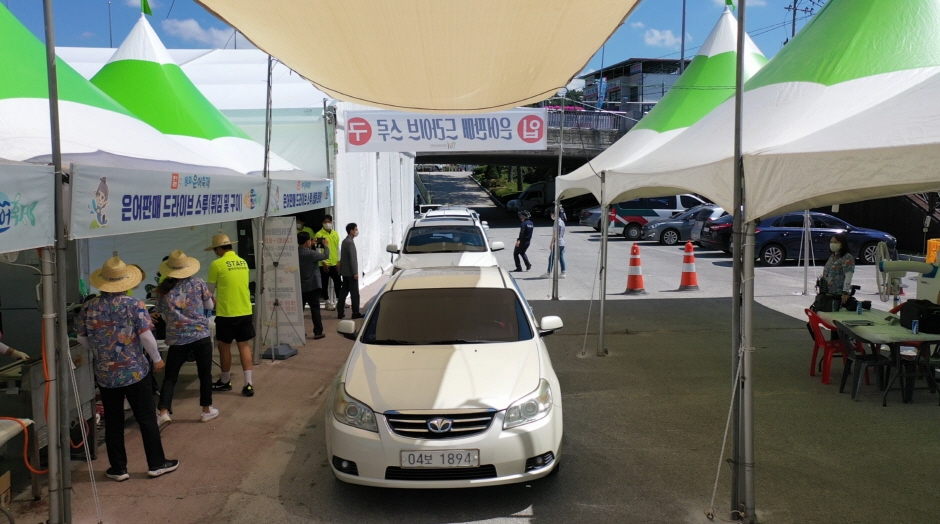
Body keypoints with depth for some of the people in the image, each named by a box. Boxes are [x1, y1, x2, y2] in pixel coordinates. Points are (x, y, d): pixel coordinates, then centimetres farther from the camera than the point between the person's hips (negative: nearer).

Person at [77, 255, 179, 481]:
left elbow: (82, 339, 7)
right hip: (135, 371, -3)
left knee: (113, 421, 12)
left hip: (105, 375, 3)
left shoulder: (89, 307, -2)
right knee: (146, 418, 7)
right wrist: (156, 359, 1)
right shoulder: (134, 304, -12)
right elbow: (146, 336, -14)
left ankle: (118, 469, 19)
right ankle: (157, 463, 15)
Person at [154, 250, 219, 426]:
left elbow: (164, 316, 13)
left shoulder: (162, 289, 3)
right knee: (205, 374, 11)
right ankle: (207, 410, 19)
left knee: (170, 376, 10)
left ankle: (163, 412, 0)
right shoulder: (198, 283, -2)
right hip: (201, 335, -1)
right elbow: (210, 306, 10)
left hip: (176, 339, 1)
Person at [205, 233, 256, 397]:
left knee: (224, 347, 11)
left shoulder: (217, 264, -9)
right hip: (245, 311, 5)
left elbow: (210, 290, 1)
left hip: (227, 313, -5)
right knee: (244, 346, 8)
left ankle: (225, 382, 25)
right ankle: (248, 384, 4)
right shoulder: (243, 263, 9)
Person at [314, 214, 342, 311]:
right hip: (324, 264, -5)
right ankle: (328, 303, 13)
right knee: (325, 284, 4)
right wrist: (323, 263, -15)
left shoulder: (335, 233, 8)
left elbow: (338, 248, 11)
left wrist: (339, 261, 5)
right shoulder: (319, 235, -9)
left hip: (335, 264, 5)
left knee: (338, 282, 11)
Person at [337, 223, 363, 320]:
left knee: (344, 292, 11)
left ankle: (340, 312, 12)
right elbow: (352, 258, -20)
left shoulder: (345, 241, 13)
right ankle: (356, 313, 2)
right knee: (354, 293, -2)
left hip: (345, 272, 9)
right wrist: (355, 272, -19)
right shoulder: (350, 242, -18)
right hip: (350, 272, -9)